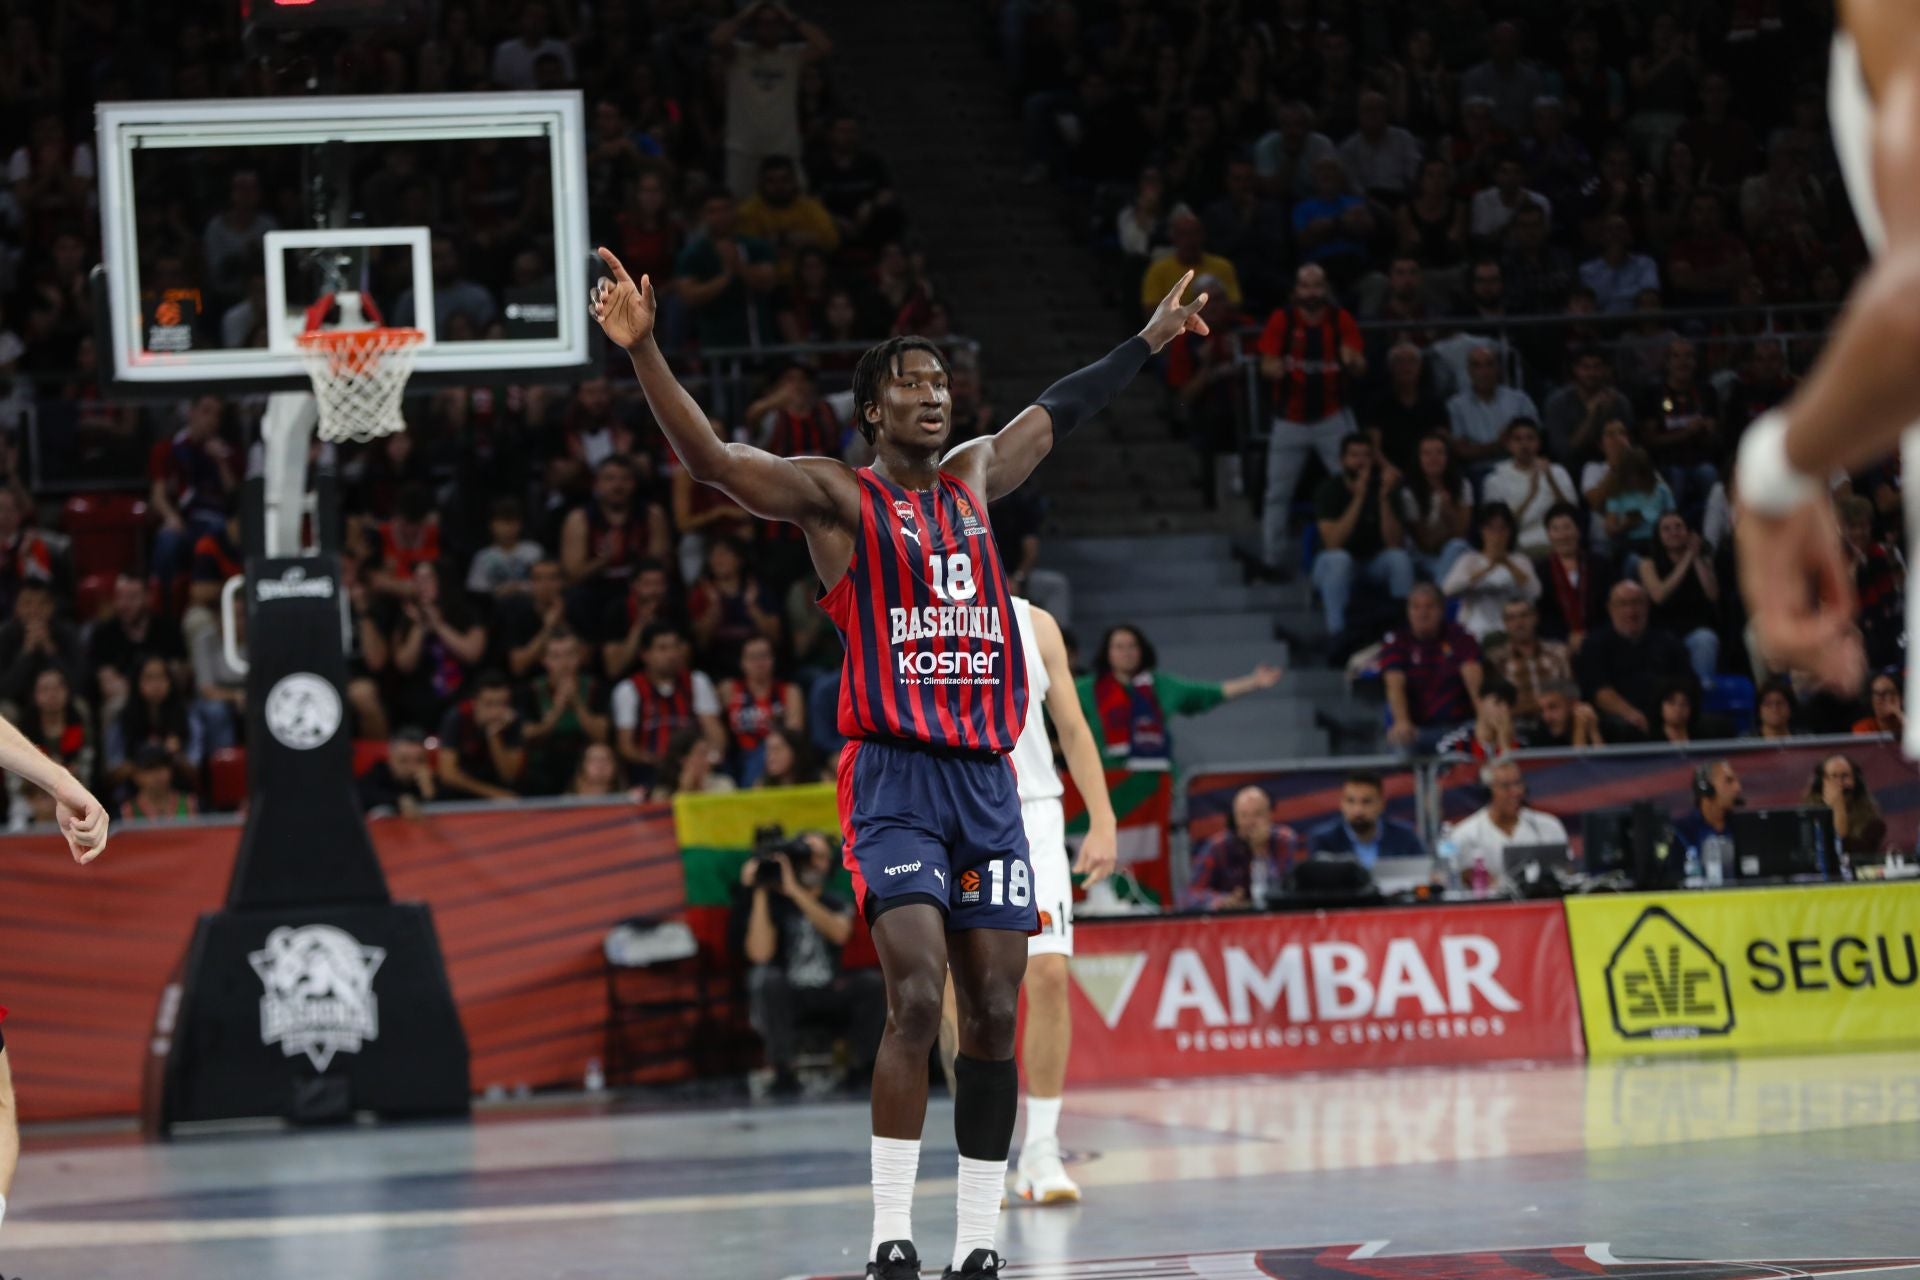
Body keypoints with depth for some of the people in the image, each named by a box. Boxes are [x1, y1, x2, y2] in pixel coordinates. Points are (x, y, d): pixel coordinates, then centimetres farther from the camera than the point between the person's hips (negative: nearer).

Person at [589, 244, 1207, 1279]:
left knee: (992, 1015, 3)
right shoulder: (836, 495, -1)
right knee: (917, 999, -19)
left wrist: (1149, 341, 43)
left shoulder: (973, 477, 17)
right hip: (893, 776, -6)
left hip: (988, 777, 6)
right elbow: (710, 459, -14)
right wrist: (643, 352, -27)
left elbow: (1056, 413, 34)